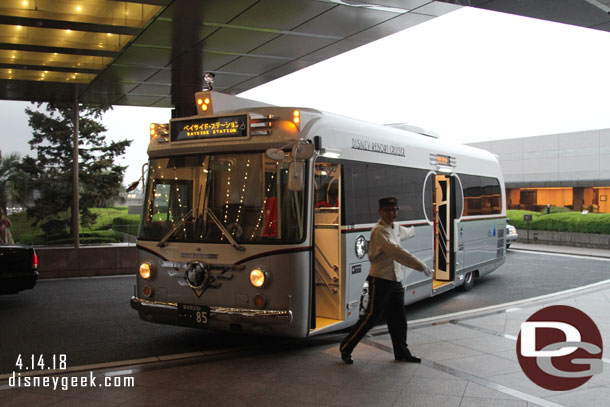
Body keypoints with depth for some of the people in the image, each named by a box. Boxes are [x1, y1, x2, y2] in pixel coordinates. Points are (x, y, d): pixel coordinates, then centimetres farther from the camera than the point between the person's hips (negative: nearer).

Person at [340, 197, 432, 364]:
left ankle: (402, 353, 27)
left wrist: (412, 231, 62)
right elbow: (396, 251, -29)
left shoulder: (396, 228, 13)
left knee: (398, 319, 14)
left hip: (396, 281, 9)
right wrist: (420, 265, -30)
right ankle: (346, 348, 7)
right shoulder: (379, 231, -17)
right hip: (380, 280, -9)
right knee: (372, 316, -6)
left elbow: (404, 233, 40)